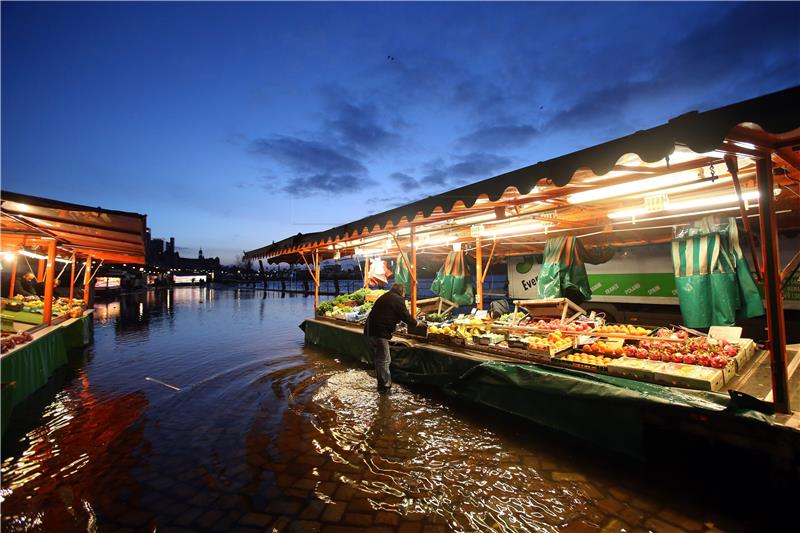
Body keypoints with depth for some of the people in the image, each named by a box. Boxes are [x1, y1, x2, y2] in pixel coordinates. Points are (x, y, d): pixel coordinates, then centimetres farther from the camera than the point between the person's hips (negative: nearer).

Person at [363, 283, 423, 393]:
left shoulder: (384, 297, 20)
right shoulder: (398, 299, -7)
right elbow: (406, 317, -7)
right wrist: (418, 323, 12)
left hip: (371, 329, 10)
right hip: (380, 332, -10)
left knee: (379, 358, 20)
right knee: (384, 360, 0)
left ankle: (384, 384, 31)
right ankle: (385, 387, 9)